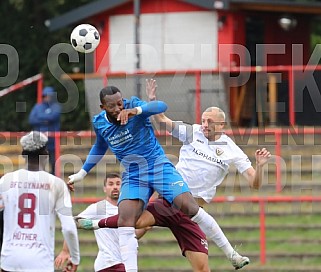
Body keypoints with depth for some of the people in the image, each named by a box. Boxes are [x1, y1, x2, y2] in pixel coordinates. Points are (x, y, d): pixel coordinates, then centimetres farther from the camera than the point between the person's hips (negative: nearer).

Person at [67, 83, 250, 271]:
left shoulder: (133, 105, -14)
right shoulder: (99, 123, 1)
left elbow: (161, 106, -35)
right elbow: (100, 147, 24)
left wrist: (136, 110, -53)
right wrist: (81, 173, 25)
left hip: (158, 165, -4)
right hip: (133, 175, 4)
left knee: (191, 208, -13)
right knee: (125, 222, -16)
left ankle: (231, 254, 1)